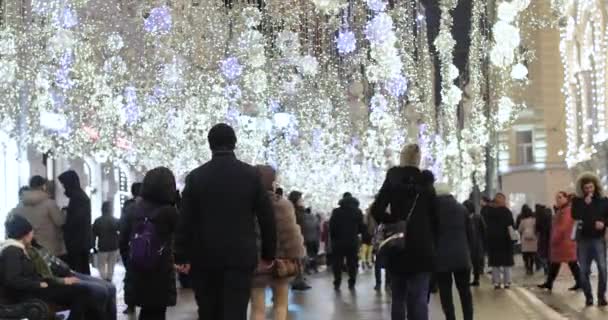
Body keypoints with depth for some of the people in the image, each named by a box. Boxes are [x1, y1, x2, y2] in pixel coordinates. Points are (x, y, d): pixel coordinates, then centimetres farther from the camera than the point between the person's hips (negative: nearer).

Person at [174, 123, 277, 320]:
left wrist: (182, 257, 5)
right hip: (240, 257, -1)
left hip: (204, 257, 1)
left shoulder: (196, 176, 1)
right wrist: (268, 254, 9)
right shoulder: (251, 175, 0)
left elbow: (185, 221, -1)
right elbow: (267, 217, 1)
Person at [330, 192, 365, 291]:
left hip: (339, 241, -2)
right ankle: (352, 284, 6)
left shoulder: (336, 212, -5)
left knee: (337, 263, 6)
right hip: (353, 242, 2)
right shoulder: (358, 212, 2)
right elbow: (362, 228, 2)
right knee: (352, 263, 8)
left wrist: (333, 238, 8)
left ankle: (337, 284, 3)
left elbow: (331, 227, -6)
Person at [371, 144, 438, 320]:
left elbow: (377, 211, -7)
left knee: (398, 298, 11)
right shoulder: (426, 183, 5)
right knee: (419, 299, -5)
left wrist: (392, 223, 9)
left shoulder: (392, 180, 2)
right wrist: (433, 244, 7)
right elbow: (434, 217, 2)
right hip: (422, 247, 0)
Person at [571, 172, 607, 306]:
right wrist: (585, 203, -16)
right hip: (583, 239, 1)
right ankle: (588, 297, 12)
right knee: (584, 270, 2)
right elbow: (575, 216, -10)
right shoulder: (578, 201, 5)